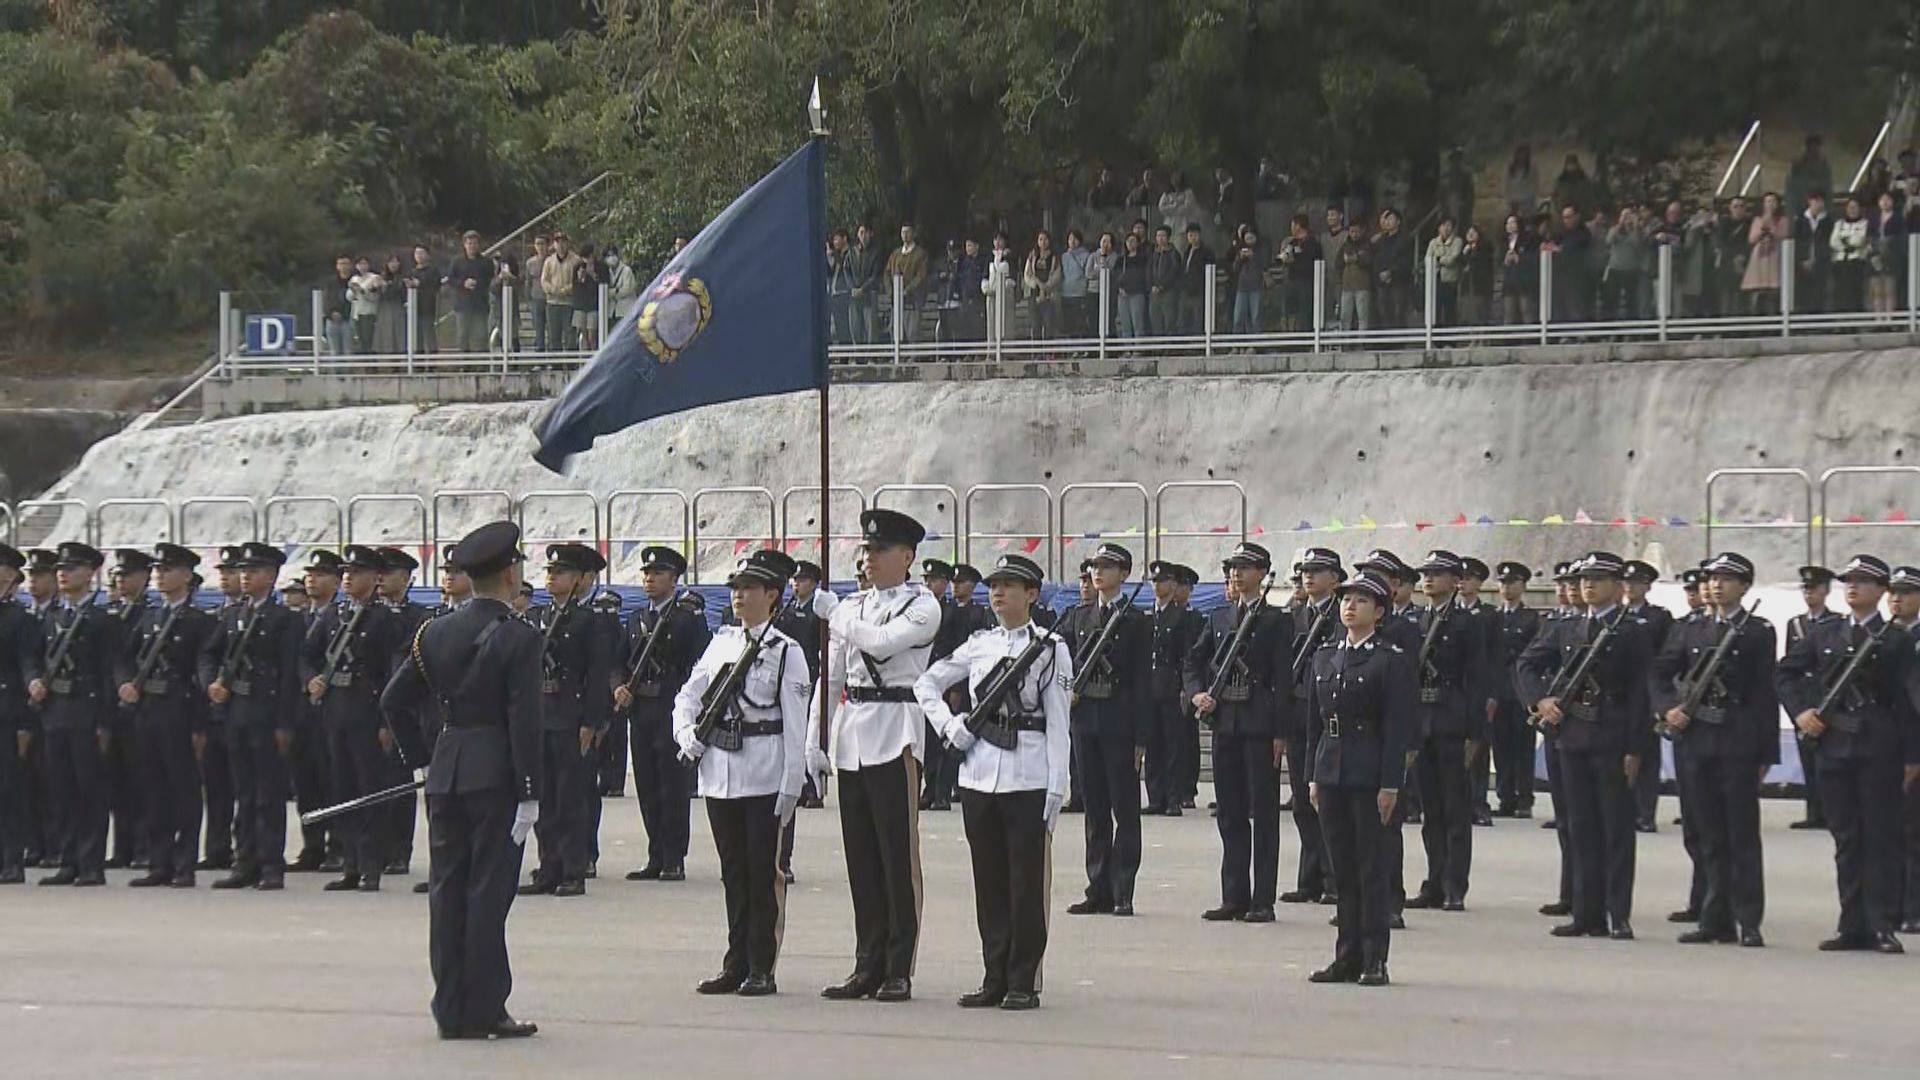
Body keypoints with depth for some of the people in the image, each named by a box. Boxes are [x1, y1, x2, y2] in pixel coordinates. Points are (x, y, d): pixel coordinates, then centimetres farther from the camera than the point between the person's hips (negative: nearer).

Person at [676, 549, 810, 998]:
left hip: (763, 776, -5)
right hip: (719, 772, 5)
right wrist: (685, 734, -1)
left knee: (763, 873, -1)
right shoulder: (720, 643, 11)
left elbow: (795, 726, -7)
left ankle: (761, 969, 4)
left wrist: (791, 788, -11)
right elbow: (687, 695, 19)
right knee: (733, 872, 10)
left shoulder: (784, 652, -4)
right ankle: (736, 965, 16)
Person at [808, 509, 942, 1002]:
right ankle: (868, 966, 12)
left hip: (896, 734, -6)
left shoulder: (923, 607, -2)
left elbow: (882, 643, -19)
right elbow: (829, 679, 16)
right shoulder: (850, 609, 15)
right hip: (850, 735, 6)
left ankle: (898, 971, -2)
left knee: (898, 854, -5)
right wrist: (815, 743, 10)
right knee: (861, 855, 7)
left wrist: (837, 618, -3)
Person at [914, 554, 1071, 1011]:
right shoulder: (978, 645, 10)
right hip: (979, 775, 5)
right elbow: (927, 683, 19)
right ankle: (995, 978, 13)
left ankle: (1023, 982, 3)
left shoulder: (1049, 650, -2)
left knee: (1026, 881, -2)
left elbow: (1058, 723, -4)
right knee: (989, 880, 8)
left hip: (1027, 778, -5)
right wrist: (949, 725, 2)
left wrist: (1056, 786, -9)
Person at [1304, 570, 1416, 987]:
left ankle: (1374, 961, 1)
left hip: (1371, 776, -6)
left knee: (1373, 866, -2)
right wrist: (1313, 775, 10)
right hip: (1332, 773, 6)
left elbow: (1397, 726, -9)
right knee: (1342, 868, 9)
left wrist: (1390, 784, -13)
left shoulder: (1392, 660, -5)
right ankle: (1348, 957, 14)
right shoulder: (1325, 656, 12)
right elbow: (1314, 721, 15)